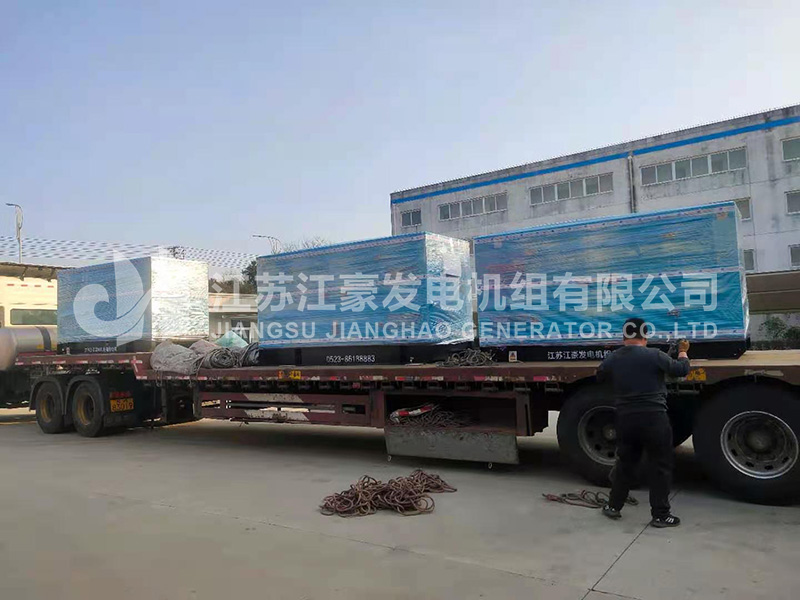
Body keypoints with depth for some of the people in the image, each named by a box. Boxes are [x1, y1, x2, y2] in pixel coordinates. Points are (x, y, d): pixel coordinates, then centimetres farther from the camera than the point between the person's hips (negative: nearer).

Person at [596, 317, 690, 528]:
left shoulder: (612, 359, 2)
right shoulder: (654, 355, -11)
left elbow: (600, 376, 19)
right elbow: (681, 369, -1)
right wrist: (683, 352, 18)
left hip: (625, 419, 4)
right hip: (654, 419, -4)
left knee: (625, 463, 18)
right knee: (660, 467, 8)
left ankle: (614, 506, 26)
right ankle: (660, 515, 13)